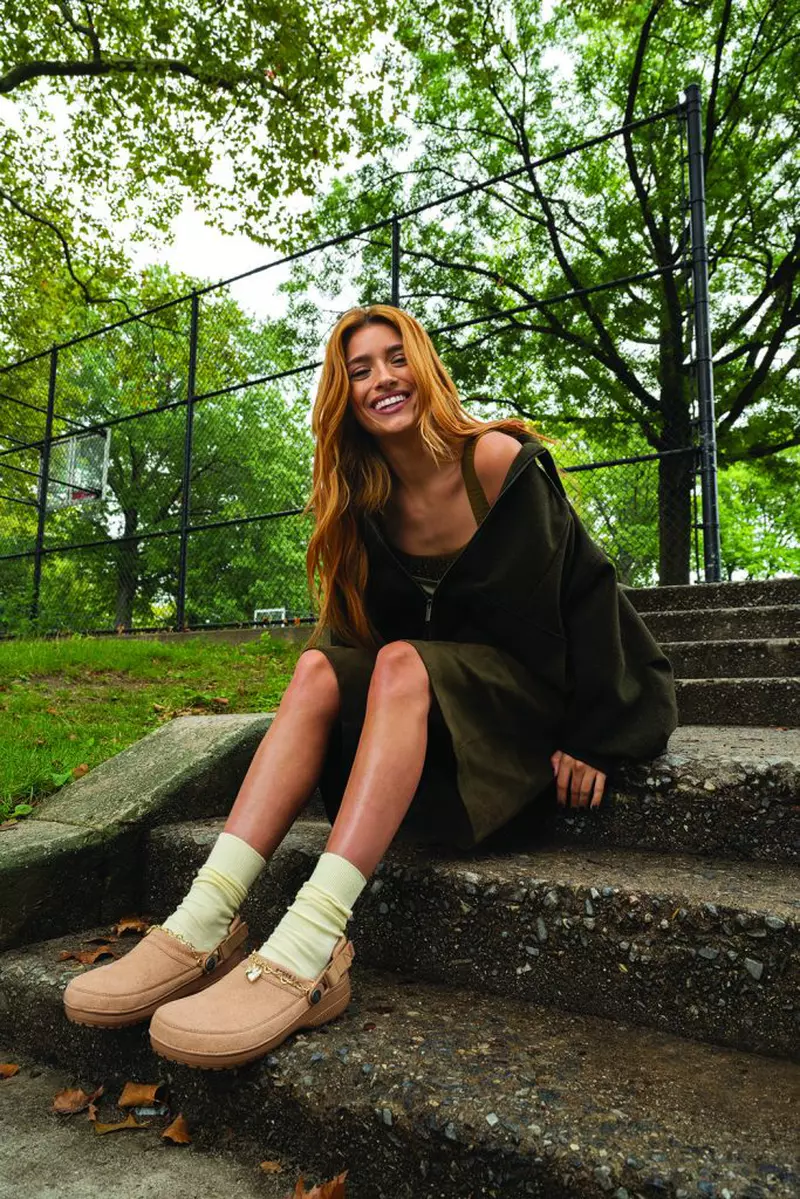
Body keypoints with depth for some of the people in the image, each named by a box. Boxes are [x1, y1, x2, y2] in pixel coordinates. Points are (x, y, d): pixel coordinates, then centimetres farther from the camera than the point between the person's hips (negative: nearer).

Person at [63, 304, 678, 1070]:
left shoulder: (499, 459, -13)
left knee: (401, 664, -32)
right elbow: (376, 627, 11)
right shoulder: (367, 500, 3)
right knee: (319, 666, -20)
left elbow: (584, 585, -13)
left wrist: (589, 736, -16)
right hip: (424, 687, 5)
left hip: (534, 689, -5)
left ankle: (311, 949, -42)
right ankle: (208, 922, -31)